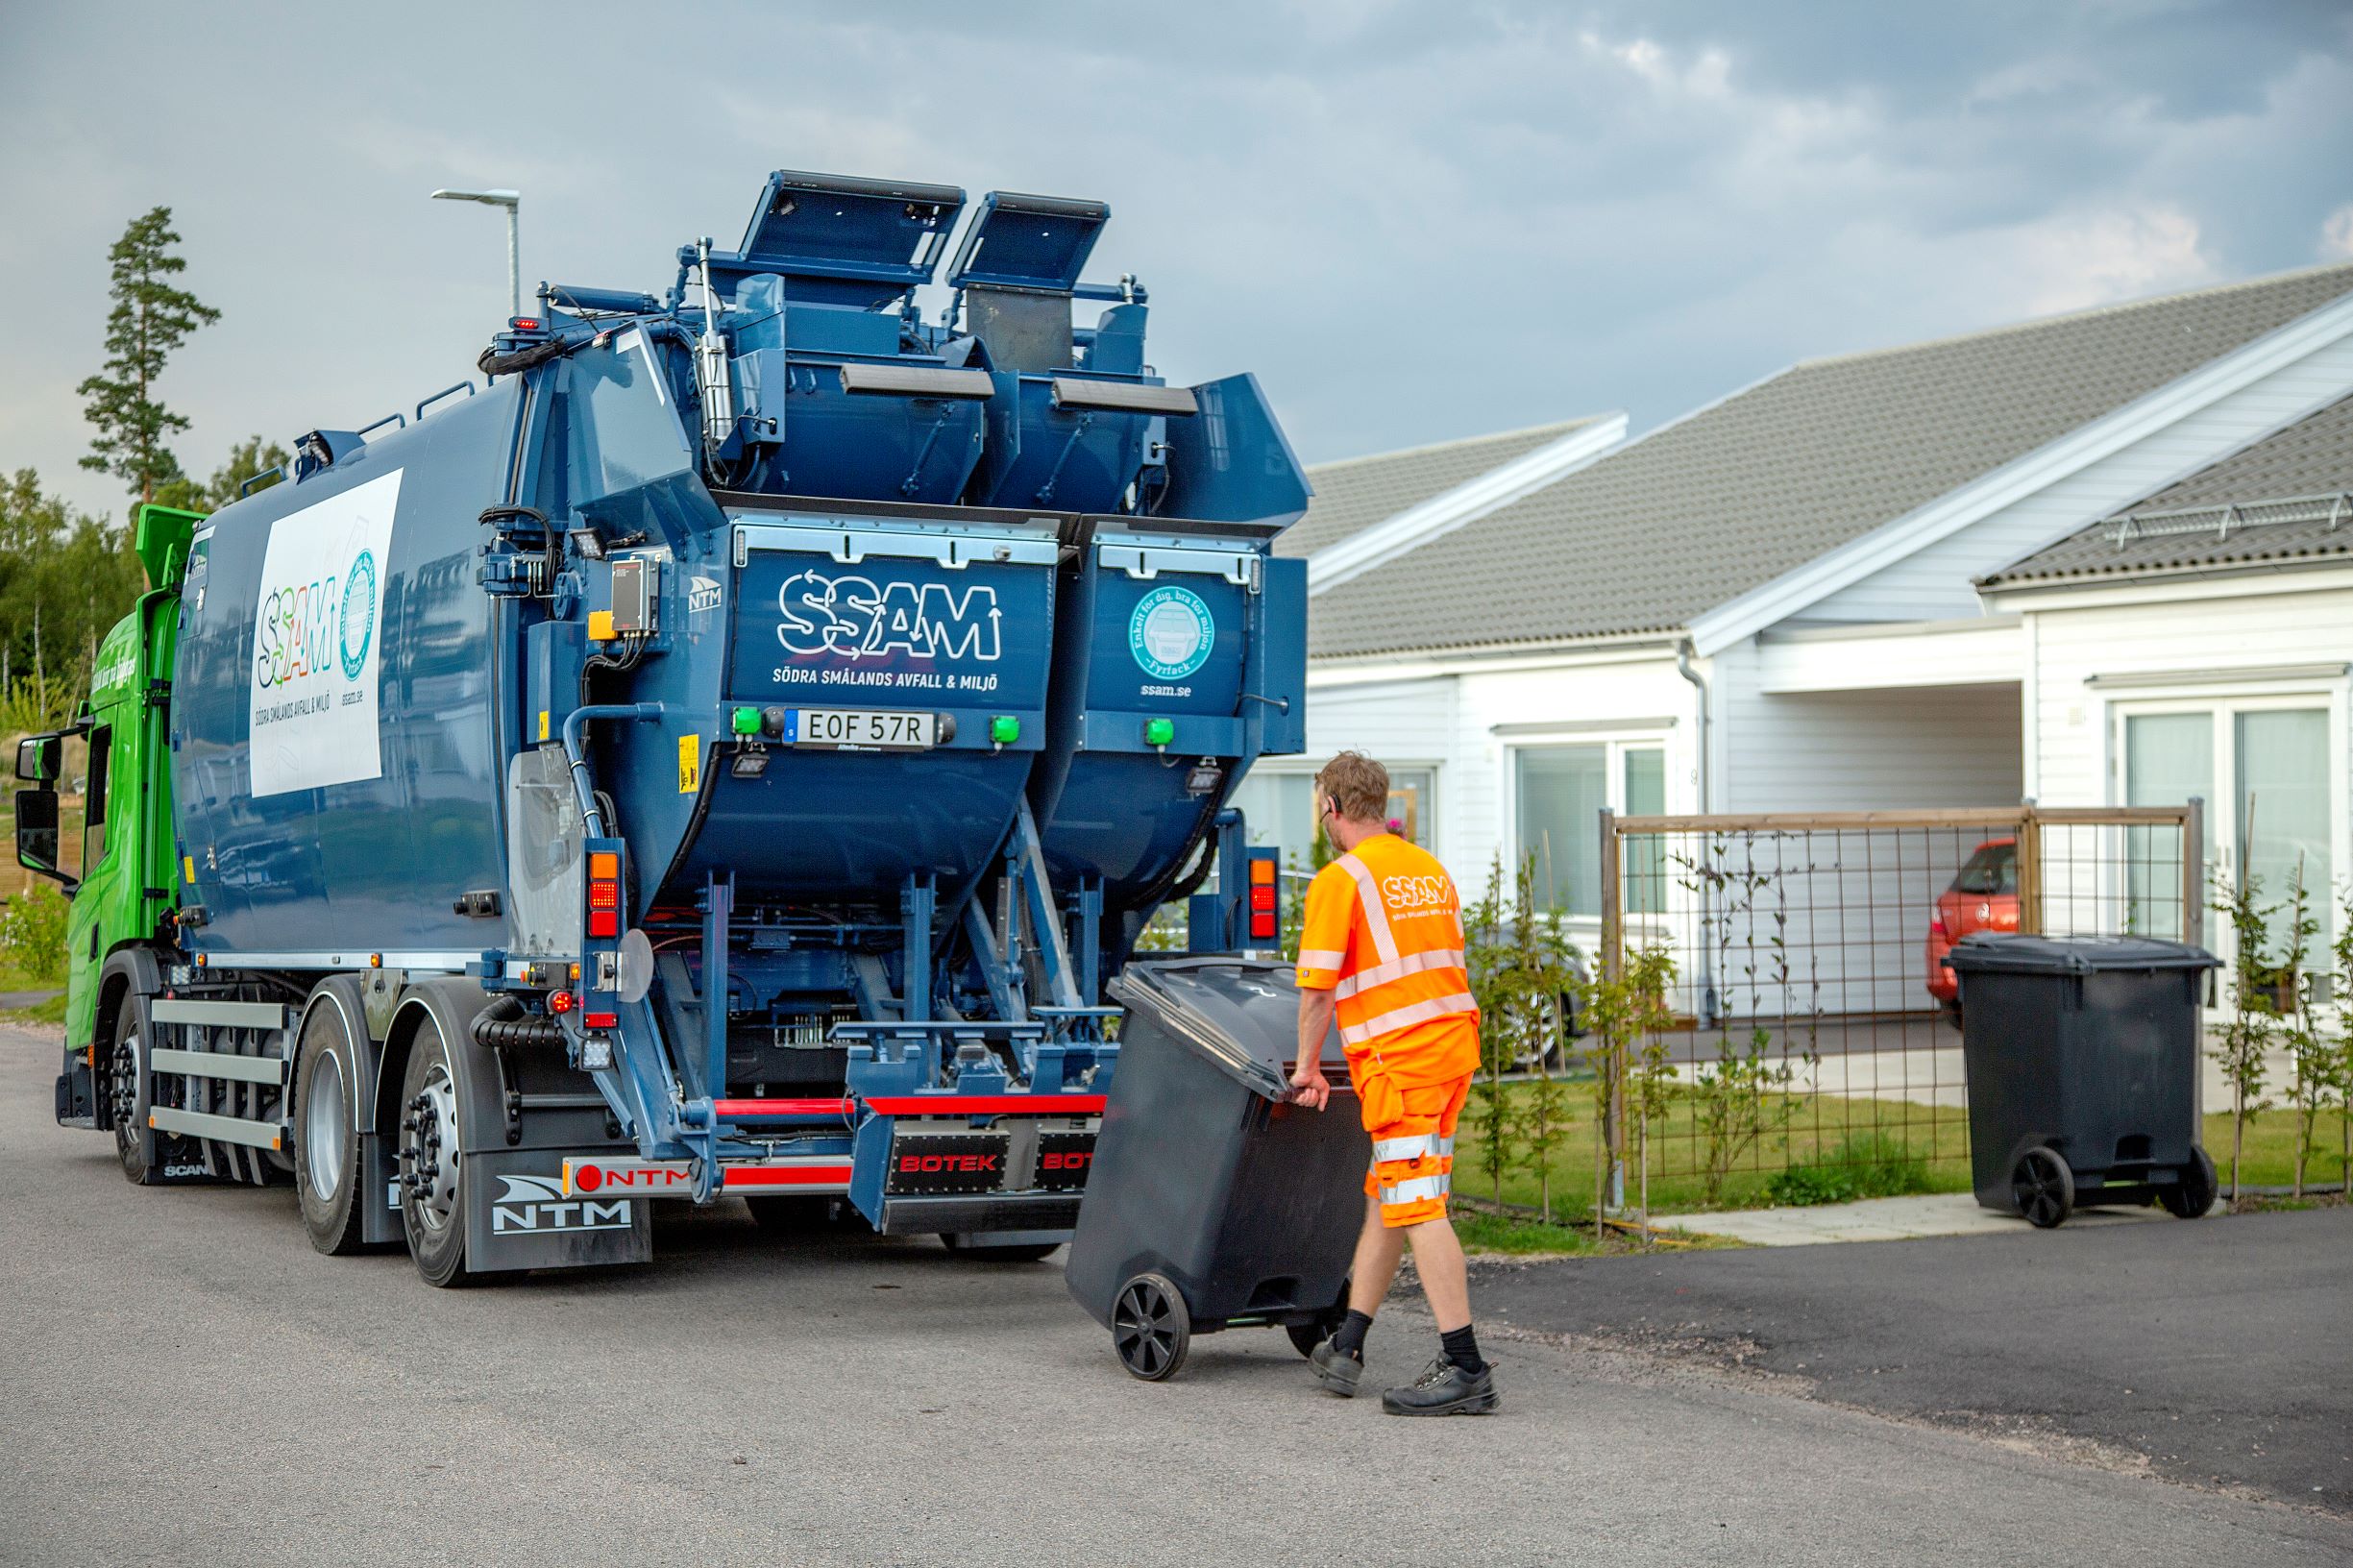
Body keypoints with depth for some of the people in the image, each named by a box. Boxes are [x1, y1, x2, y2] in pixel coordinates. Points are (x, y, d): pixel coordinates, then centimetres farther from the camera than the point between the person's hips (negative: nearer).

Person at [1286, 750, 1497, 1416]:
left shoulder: (1339, 880, -8)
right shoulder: (1432, 869, 17)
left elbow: (1318, 988, -8)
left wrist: (1307, 1067, 4)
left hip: (1399, 1057, -9)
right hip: (1455, 1039, 9)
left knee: (1417, 1205, -9)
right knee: (1385, 1196, 15)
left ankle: (1465, 1369, -13)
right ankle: (1346, 1349, 23)